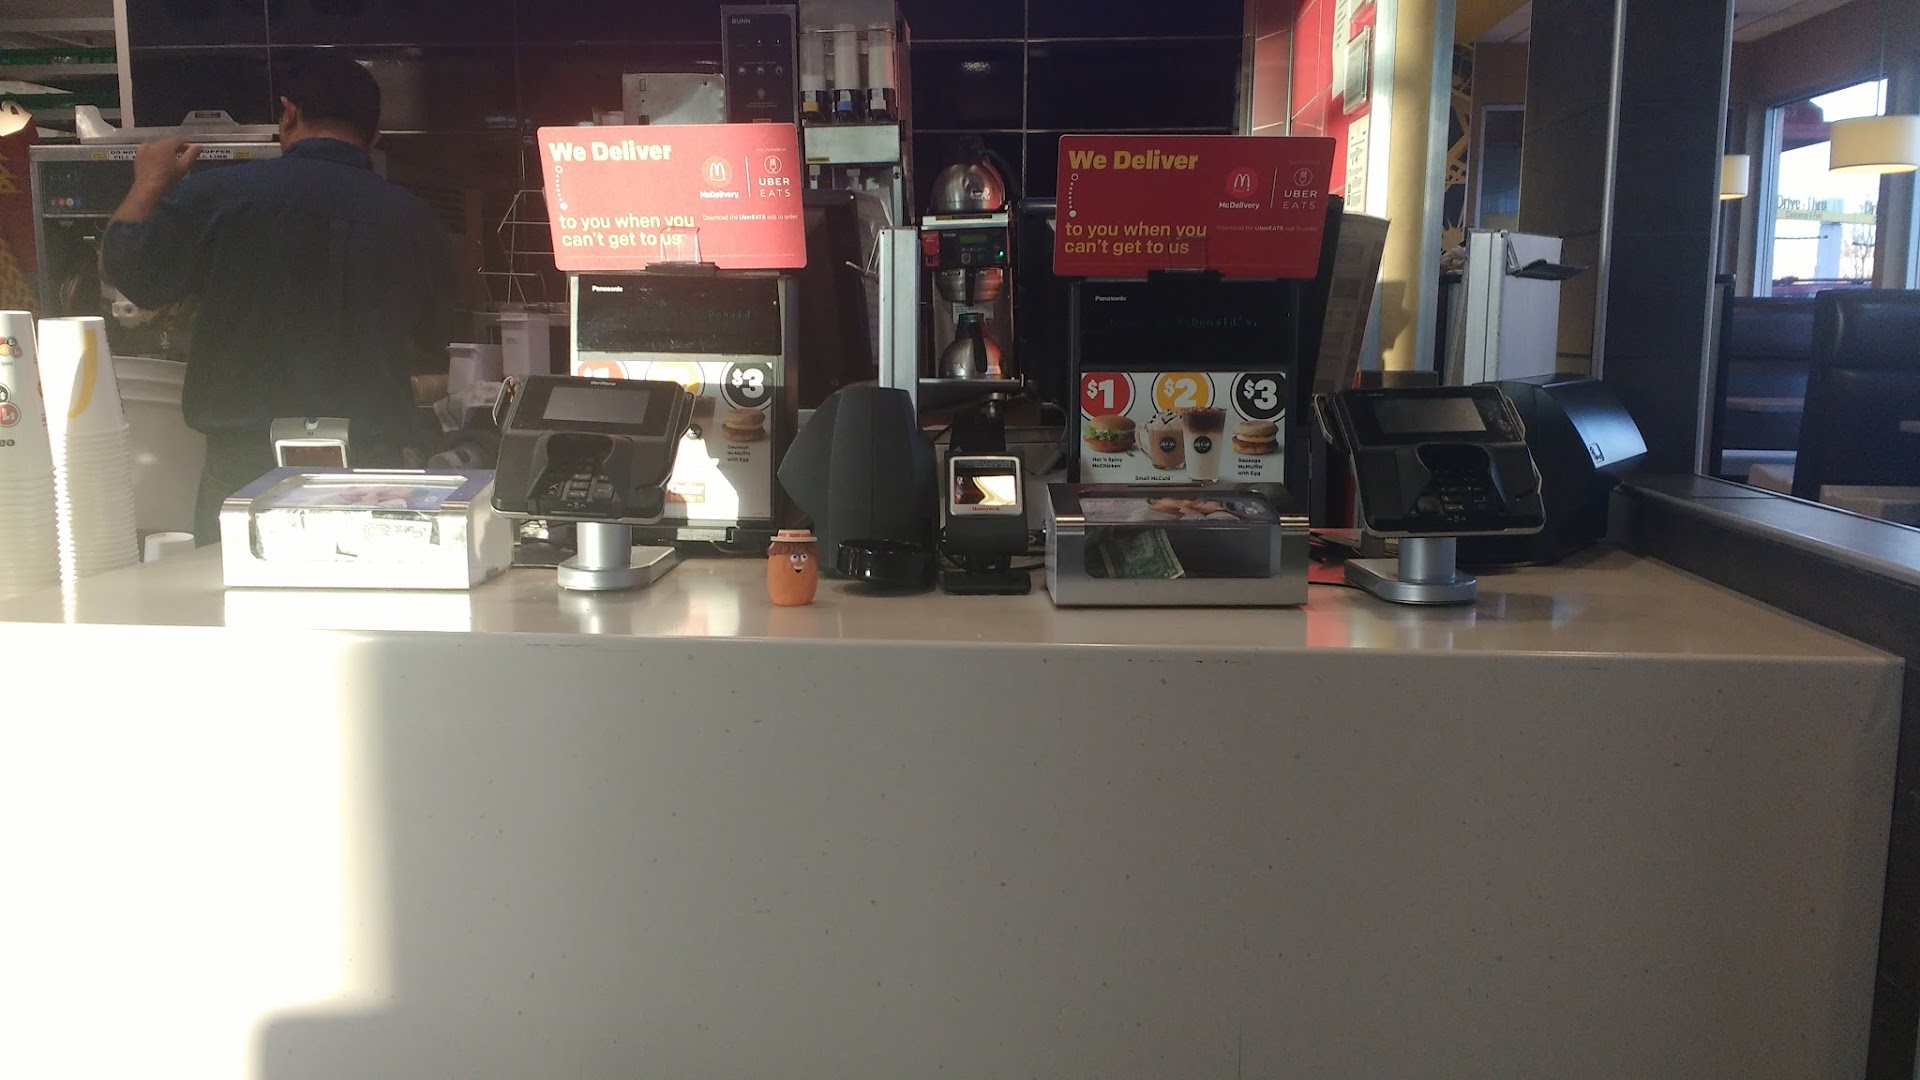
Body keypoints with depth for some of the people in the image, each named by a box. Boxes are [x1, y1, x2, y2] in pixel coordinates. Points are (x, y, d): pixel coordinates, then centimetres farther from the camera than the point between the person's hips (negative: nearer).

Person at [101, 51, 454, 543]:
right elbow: (432, 354, 14)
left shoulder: (217, 193, -4)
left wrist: (150, 181, 25)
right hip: (373, 466, 1)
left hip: (245, 463, -1)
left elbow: (123, 268, 10)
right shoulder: (415, 221, 1)